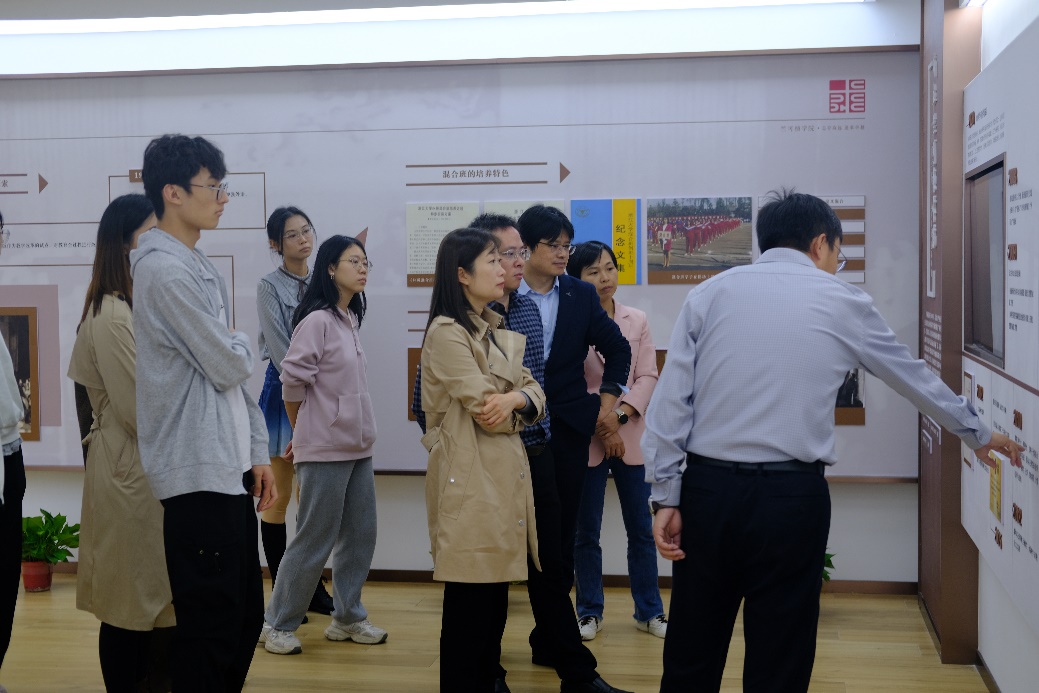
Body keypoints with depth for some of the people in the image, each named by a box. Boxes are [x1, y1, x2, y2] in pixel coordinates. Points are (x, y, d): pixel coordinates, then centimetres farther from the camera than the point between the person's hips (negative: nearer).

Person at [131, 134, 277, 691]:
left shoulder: (200, 267, 16)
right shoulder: (164, 269, -15)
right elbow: (229, 366, -16)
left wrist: (256, 451, 14)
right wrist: (243, 346, 6)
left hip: (229, 467, 9)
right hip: (198, 471, -9)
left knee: (245, 617, 15)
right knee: (210, 626, -2)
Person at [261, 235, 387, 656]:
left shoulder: (351, 319, 11)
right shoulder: (317, 320, -15)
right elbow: (292, 382, -14)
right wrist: (303, 434, 1)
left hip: (357, 448, 8)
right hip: (324, 450, -8)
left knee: (360, 535, 11)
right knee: (315, 541, -1)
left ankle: (347, 618, 24)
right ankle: (278, 624, 14)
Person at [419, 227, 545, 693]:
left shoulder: (498, 332, 16)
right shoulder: (447, 333, -12)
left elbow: (535, 392, 8)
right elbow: (487, 411, -18)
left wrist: (515, 399, -14)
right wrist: (515, 409, 3)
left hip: (505, 472, 9)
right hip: (470, 478, -8)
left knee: (495, 595, 15)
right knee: (469, 602, -2)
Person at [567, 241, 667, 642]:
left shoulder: (637, 321, 5)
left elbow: (648, 377, 0)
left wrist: (620, 413, -14)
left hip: (630, 436, 3)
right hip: (585, 440, -2)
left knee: (641, 529, 10)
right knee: (586, 532, 9)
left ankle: (648, 611, 23)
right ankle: (589, 612, 23)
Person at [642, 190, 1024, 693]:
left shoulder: (710, 293, 8)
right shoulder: (844, 302, 8)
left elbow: (671, 399, 1)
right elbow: (915, 378, 21)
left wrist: (665, 496, 3)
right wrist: (979, 433, 36)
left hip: (707, 490, 2)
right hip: (792, 498, -2)